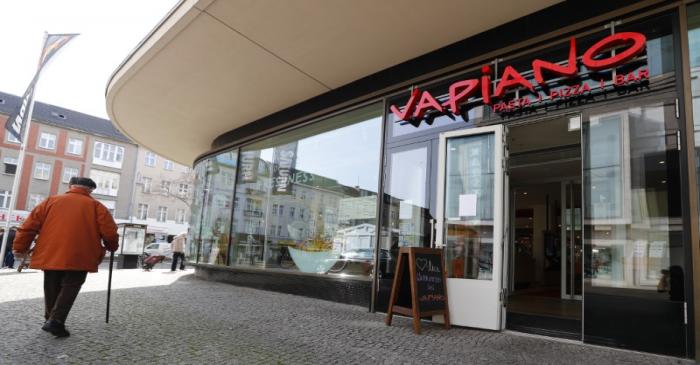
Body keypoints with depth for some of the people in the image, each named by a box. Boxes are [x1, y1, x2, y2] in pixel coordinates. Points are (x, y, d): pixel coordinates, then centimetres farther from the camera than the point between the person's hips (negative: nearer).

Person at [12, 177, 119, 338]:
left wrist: (20, 247, 16)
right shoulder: (96, 206, 3)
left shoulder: (51, 201, 13)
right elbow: (109, 232, -3)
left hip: (50, 255, 4)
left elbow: (30, 225, 9)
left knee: (52, 289, 18)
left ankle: (50, 319, 24)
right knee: (69, 288, 3)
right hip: (78, 257, -3)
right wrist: (112, 247, 16)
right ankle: (56, 321, -10)